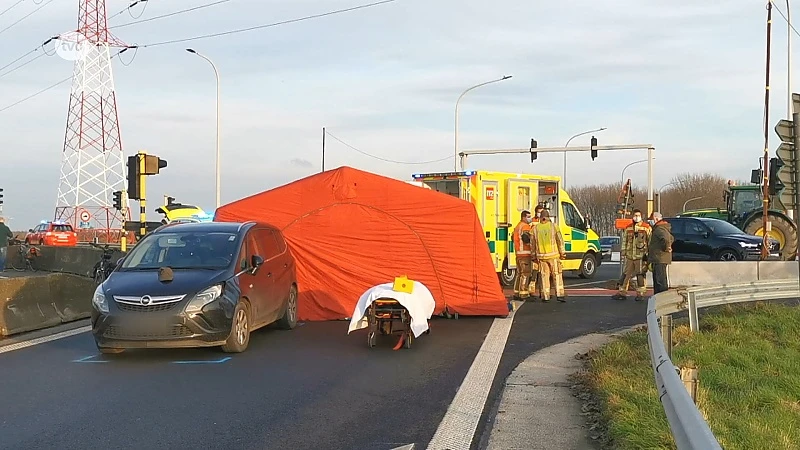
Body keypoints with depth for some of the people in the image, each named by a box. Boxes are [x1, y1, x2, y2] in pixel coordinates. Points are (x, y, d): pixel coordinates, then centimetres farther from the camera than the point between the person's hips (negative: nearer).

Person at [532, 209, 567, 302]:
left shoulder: (535, 228, 3)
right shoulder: (554, 226, -2)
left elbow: (533, 244, 7)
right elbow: (560, 240, -3)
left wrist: (534, 255, 15)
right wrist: (562, 253, 4)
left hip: (541, 256, 2)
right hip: (553, 255, -2)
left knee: (544, 276, 8)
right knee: (557, 275, 3)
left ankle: (545, 296, 8)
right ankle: (559, 294, -3)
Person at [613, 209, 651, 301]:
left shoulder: (646, 228, 1)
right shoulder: (628, 228, 13)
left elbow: (650, 241, 1)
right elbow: (624, 240, 18)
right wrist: (623, 251, 12)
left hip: (641, 256, -4)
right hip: (630, 255, 4)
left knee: (640, 275, -1)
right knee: (626, 274, 6)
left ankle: (640, 293, 7)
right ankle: (622, 292, 11)